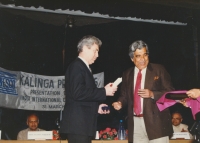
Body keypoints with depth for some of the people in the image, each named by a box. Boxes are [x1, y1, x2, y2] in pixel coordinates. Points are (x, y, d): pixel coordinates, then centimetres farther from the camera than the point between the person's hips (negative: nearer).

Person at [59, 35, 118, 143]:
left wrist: (96, 107, 13)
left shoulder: (83, 67, 23)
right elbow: (78, 93, -21)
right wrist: (104, 91, -14)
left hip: (82, 125, 10)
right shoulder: (77, 66, -8)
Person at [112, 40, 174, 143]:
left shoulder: (159, 70, 1)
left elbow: (170, 93, -1)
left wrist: (152, 94, -15)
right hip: (135, 123, 4)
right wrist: (120, 103, -4)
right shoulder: (127, 74, 13)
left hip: (156, 121, -3)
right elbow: (124, 95, 18)